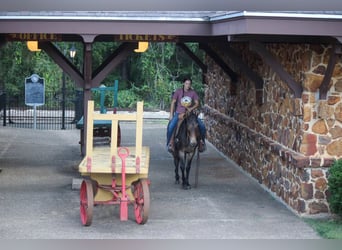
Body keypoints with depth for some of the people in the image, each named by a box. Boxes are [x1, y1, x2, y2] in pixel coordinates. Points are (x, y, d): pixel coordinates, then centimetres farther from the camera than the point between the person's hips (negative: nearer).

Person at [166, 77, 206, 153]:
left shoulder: (193, 92, 2)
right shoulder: (178, 91, -2)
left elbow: (197, 103, 0)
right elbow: (173, 102, 1)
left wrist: (191, 108, -21)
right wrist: (171, 115, -3)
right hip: (179, 113, -2)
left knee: (202, 126, -14)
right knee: (171, 126, -27)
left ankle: (201, 141, 8)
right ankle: (170, 142, -9)